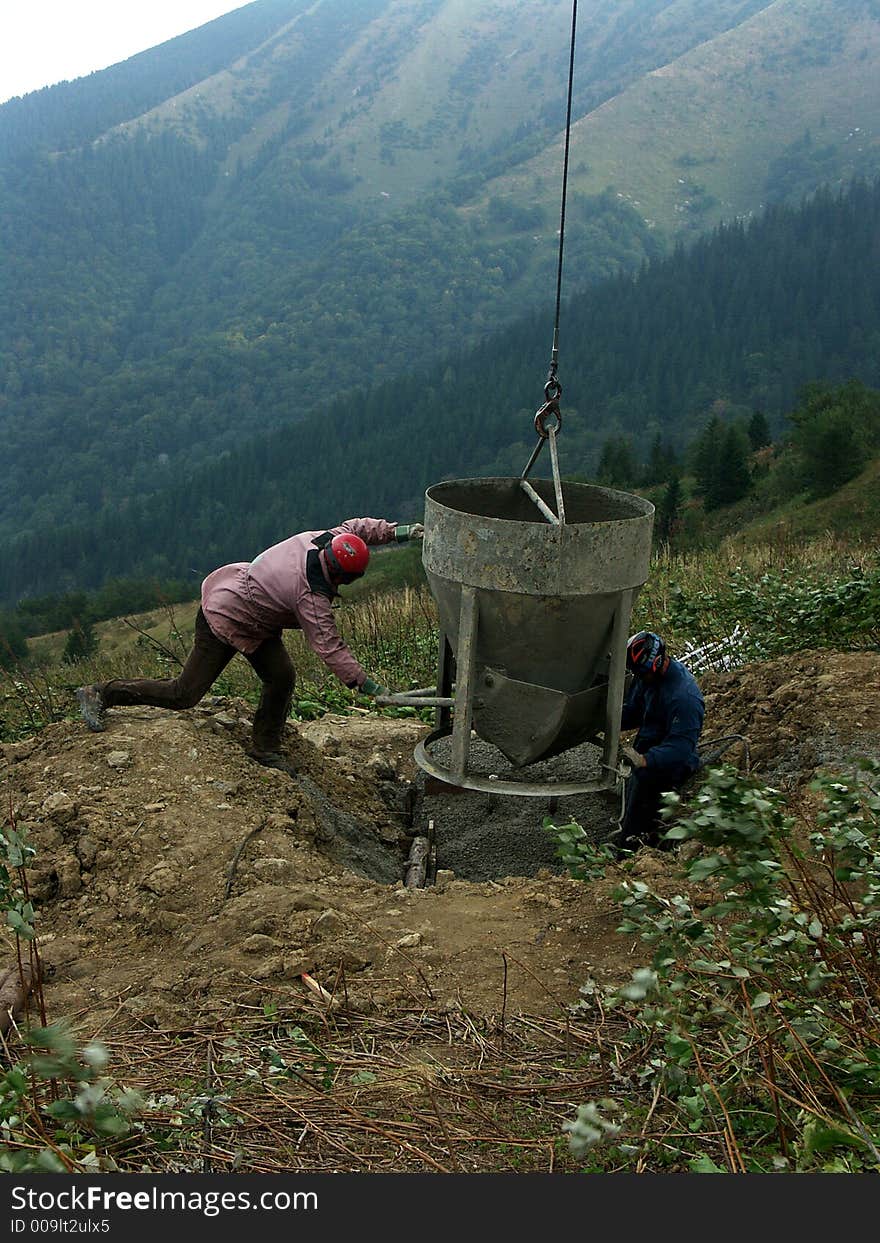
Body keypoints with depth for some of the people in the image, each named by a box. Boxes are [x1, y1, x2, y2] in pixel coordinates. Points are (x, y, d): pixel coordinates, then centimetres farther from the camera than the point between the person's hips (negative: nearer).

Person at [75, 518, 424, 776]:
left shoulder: (317, 539, -12)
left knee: (281, 677, 7)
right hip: (223, 622, -9)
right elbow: (329, 648, -30)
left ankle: (265, 749, 23)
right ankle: (100, 694, 12)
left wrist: (399, 531, -3)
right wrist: (365, 684, -27)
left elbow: (355, 526, 5)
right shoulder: (312, 596, -33)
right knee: (184, 695, 2)